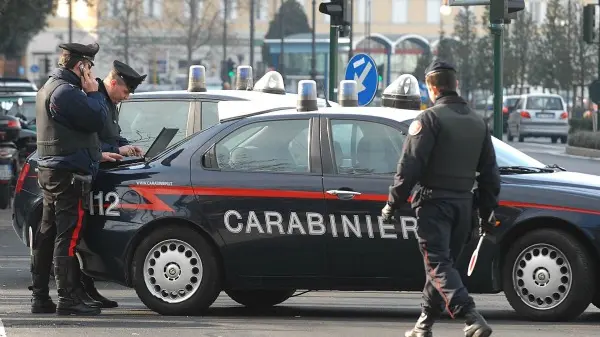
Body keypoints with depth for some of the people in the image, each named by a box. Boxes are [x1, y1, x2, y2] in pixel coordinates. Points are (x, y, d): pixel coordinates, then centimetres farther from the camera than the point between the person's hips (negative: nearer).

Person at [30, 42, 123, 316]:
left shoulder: (49, 88, 19)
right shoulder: (67, 92, -16)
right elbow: (96, 120, -18)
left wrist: (97, 155, 26)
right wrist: (93, 92, -4)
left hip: (50, 170, 11)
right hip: (69, 174, -11)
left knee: (47, 236, 11)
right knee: (68, 236, -10)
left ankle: (40, 297, 14)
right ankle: (68, 299, -11)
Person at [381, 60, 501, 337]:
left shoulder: (429, 119, -9)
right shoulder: (477, 122, 14)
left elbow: (410, 166, -14)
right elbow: (489, 172, 17)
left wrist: (392, 203, -8)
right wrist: (488, 212, 21)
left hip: (434, 203, -7)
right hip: (463, 204, 7)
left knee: (438, 265, -10)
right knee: (442, 264, 16)